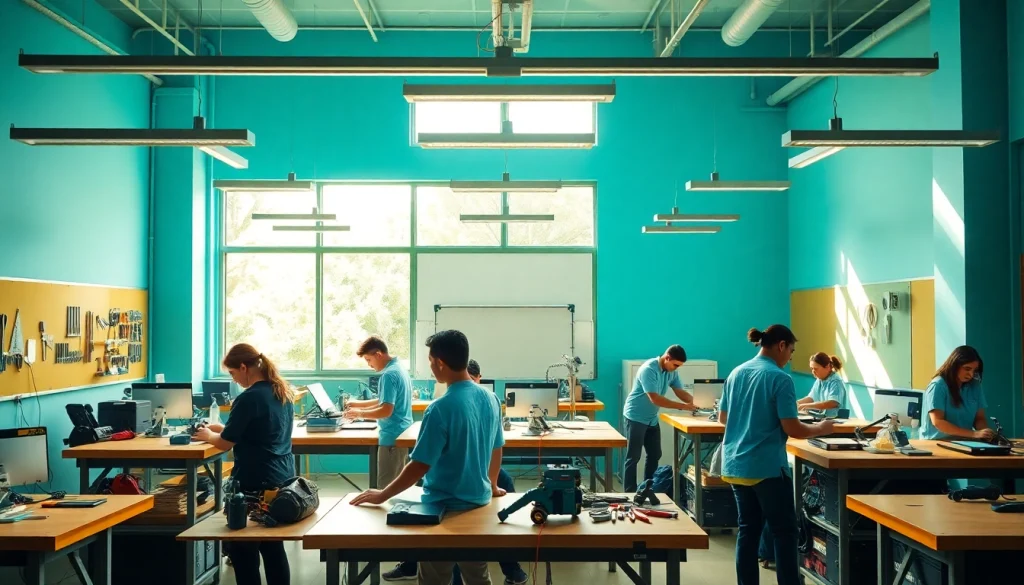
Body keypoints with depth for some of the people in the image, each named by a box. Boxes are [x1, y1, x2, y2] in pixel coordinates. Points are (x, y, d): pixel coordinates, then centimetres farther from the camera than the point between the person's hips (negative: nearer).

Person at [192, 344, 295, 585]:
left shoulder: (249, 398, -18)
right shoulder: (283, 392, 8)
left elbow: (225, 443, -10)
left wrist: (208, 435, 10)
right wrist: (222, 428, 18)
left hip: (255, 483, -8)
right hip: (283, 478, 8)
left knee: (242, 549, 5)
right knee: (273, 546, 16)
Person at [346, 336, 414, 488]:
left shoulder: (389, 375, -19)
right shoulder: (399, 368, 12)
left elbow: (386, 410, -23)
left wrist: (359, 413, -11)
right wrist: (360, 403, 18)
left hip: (392, 437, -10)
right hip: (403, 435, 10)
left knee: (386, 487, -3)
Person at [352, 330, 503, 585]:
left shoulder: (441, 408, -23)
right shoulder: (491, 399, -2)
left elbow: (419, 466, -21)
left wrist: (382, 495, -10)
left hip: (445, 507, -6)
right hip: (479, 502, 6)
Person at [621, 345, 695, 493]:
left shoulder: (672, 372, -2)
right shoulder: (648, 369, -26)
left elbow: (680, 392, 2)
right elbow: (655, 398, -31)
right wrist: (683, 406, -32)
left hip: (652, 418, 8)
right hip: (636, 417, -8)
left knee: (655, 455, 12)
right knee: (633, 457, -4)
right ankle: (629, 493, 0)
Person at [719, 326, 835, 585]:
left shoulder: (736, 373, 8)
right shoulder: (780, 378, -12)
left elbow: (722, 418, 17)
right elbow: (792, 429, -15)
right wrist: (820, 429, 2)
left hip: (735, 465, 7)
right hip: (767, 467, -7)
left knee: (748, 530, 12)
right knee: (784, 532, 4)